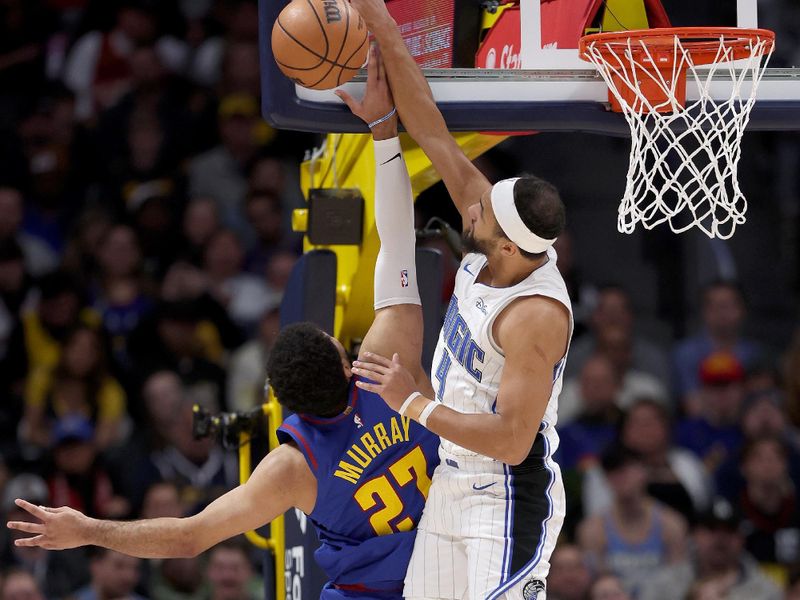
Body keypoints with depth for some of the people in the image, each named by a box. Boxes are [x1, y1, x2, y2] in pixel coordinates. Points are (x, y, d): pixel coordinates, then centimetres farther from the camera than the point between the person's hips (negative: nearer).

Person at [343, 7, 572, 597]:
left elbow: (512, 440, -30)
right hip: (454, 480, 9)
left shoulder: (536, 317, -28)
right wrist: (384, 31, -5)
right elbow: (433, 134, -3)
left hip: (510, 499, -9)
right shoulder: (497, 238, -7)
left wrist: (414, 403, -20)